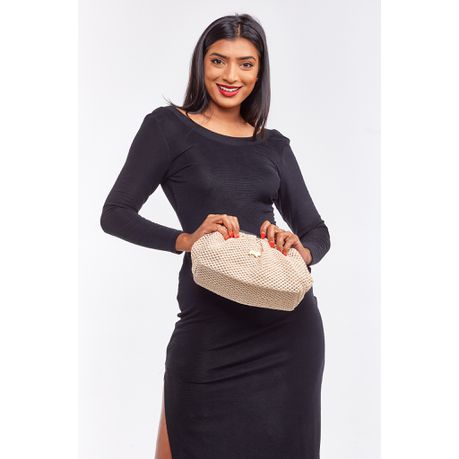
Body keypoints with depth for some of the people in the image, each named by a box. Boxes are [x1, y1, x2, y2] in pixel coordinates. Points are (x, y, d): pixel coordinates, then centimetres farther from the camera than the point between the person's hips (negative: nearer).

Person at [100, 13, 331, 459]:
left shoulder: (274, 146, 13)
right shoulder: (168, 126, 1)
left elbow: (316, 230, 13)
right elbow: (115, 214, -5)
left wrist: (302, 251, -10)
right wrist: (186, 239, -21)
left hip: (289, 318, 4)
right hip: (210, 322, -4)